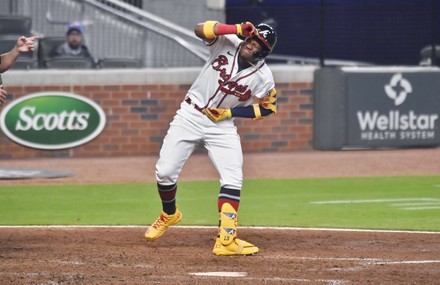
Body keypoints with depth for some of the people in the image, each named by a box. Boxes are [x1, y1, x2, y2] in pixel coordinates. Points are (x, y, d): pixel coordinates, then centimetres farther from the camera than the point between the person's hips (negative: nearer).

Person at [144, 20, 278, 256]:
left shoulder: (263, 77, -12)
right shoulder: (227, 41, -12)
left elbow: (266, 108, -1)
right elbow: (200, 29, -26)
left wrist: (230, 112, -12)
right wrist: (237, 30, -37)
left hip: (222, 125, 0)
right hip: (190, 116, 0)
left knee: (233, 180, -15)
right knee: (165, 172, -3)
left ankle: (226, 240, -15)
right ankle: (169, 214, 27)